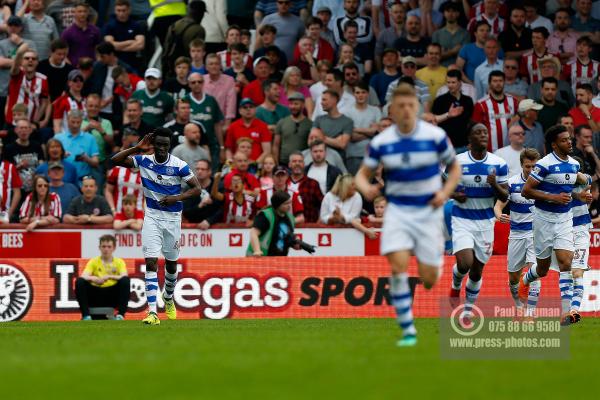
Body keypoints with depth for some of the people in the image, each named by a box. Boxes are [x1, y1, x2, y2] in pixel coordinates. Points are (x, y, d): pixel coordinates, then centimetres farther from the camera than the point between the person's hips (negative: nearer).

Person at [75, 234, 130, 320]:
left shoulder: (119, 262, 6)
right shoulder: (93, 261, 5)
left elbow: (124, 277, -13)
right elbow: (84, 276, -11)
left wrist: (109, 277, -29)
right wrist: (94, 279, -33)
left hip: (113, 296, 0)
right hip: (95, 295, 0)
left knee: (125, 280, -26)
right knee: (80, 282, -25)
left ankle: (120, 315, -28)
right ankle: (86, 315, -24)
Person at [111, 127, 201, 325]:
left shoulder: (178, 166, -11)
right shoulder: (144, 160, -5)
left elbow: (197, 188, -6)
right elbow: (116, 160, -9)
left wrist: (177, 198, -21)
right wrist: (137, 148, -19)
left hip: (172, 218, 0)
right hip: (152, 216, 0)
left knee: (171, 263, 14)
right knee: (151, 262, -14)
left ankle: (168, 298, 45)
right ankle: (152, 312, -20)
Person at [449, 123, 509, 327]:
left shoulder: (499, 164, -2)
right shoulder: (457, 162, -6)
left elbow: (505, 197, 0)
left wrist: (495, 185, -21)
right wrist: (454, 194, -16)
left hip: (485, 222, 2)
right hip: (462, 220, -2)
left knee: (476, 272, 6)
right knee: (465, 263, -21)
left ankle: (467, 311, 25)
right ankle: (456, 285, 14)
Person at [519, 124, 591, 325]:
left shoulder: (574, 164, 5)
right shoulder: (545, 164, -16)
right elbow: (526, 191, -16)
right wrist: (554, 197, -21)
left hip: (565, 219, 4)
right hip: (545, 219, -4)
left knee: (565, 263, -12)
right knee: (542, 269, 10)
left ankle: (566, 312, -18)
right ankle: (525, 281, 46)